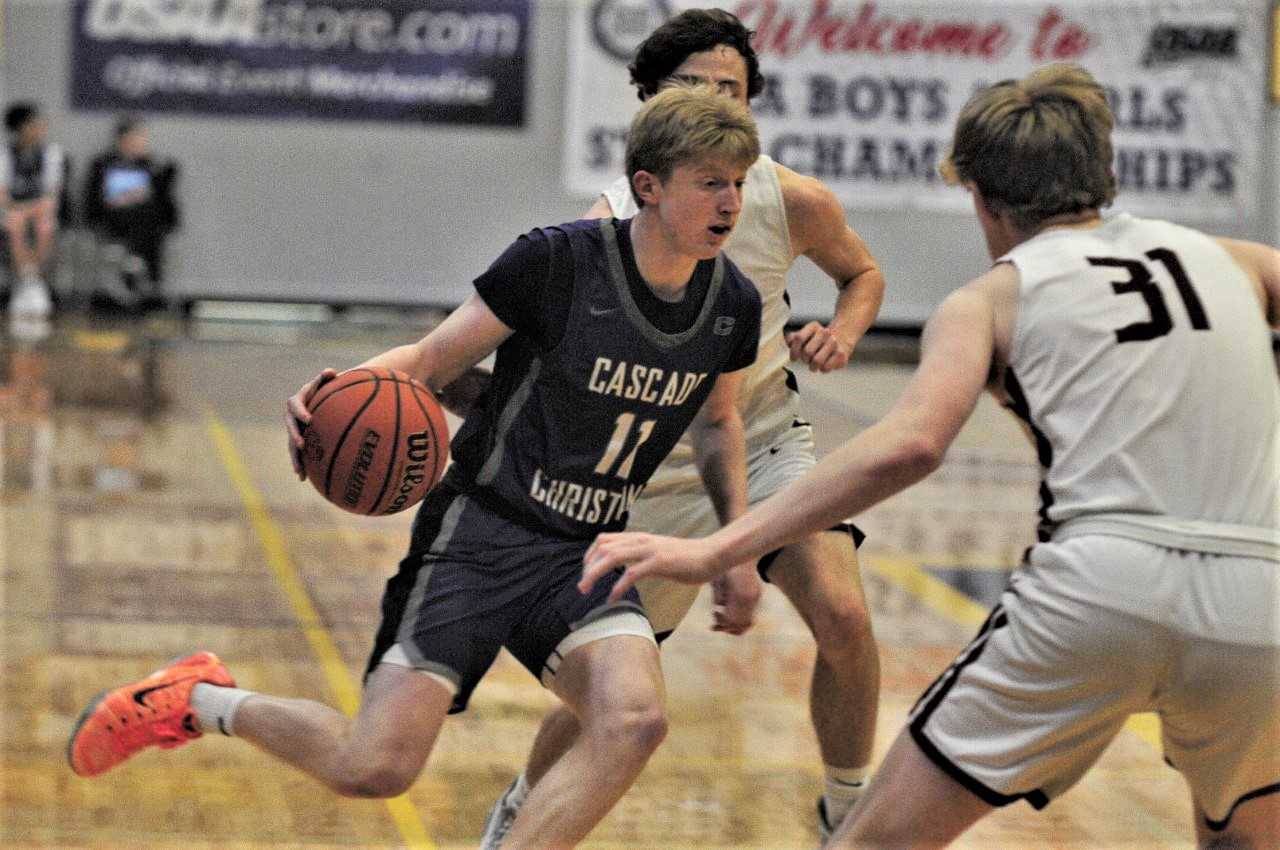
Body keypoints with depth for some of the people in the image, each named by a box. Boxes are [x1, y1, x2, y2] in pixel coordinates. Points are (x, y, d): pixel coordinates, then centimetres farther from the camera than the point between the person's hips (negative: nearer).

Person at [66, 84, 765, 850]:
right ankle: (202, 700, 16)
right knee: (373, 768, -13)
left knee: (635, 721, -28)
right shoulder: (557, 261, -14)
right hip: (479, 534, -4)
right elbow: (430, 361, -7)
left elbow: (718, 421, 21)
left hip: (583, 555, 4)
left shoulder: (733, 304, 1)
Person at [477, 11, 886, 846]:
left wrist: (842, 333, -13)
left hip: (766, 442, 1)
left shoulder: (794, 201, -14)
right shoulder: (611, 224, -20)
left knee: (844, 618, -23)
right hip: (655, 471, -1)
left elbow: (862, 273, 7)